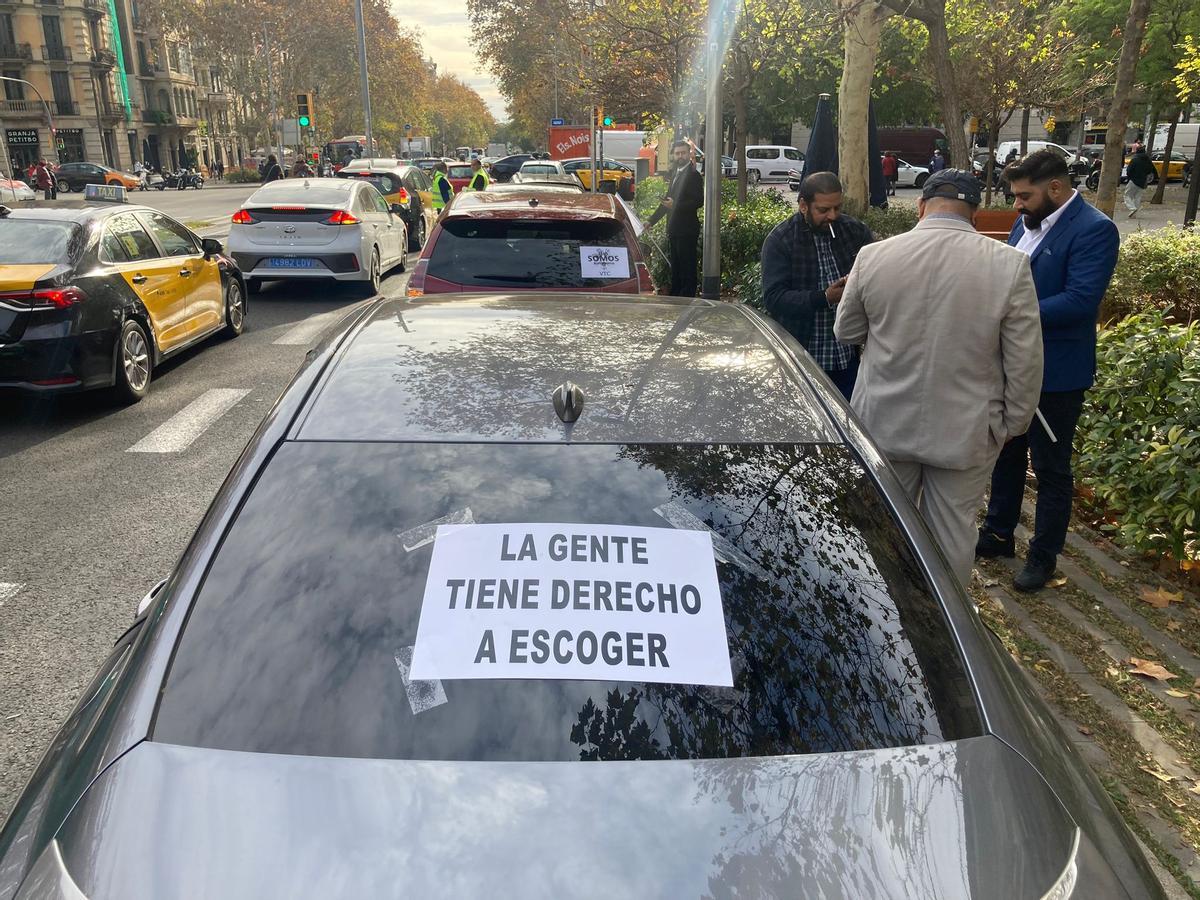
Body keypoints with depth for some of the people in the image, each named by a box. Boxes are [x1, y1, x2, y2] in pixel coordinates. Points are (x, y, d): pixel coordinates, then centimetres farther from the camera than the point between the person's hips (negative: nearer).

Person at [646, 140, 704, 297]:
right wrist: (652, 220, 22)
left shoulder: (693, 175, -11)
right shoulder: (675, 174, 17)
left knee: (688, 268, -4)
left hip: (686, 230, -9)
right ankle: (675, 296, 23)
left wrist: (675, 205, -25)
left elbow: (699, 201, -18)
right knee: (675, 267, 15)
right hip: (674, 229, 9)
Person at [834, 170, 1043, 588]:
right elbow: (1025, 361, -8)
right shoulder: (1010, 264, -11)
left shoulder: (873, 256, -8)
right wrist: (1013, 423, 5)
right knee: (952, 535, 12)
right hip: (965, 431, -1)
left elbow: (846, 331, 6)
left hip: (886, 424, 2)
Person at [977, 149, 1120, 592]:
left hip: (1056, 372, -7)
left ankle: (1043, 557, 22)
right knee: (1006, 454, 19)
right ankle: (998, 535, 36)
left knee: (1050, 467, 7)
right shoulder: (1026, 223, 6)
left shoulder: (1094, 230, -16)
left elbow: (1080, 300, -25)